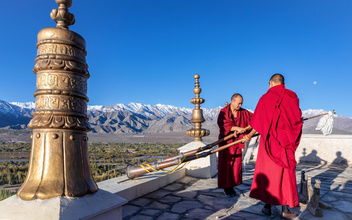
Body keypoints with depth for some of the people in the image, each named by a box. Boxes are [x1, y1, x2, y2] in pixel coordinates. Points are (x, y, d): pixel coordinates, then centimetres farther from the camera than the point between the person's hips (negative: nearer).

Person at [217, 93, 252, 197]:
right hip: (226, 141, -4)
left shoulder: (243, 113, 6)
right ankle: (226, 188, 10)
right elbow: (222, 124, -21)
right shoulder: (223, 112, -7)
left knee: (236, 164, 6)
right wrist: (237, 128, -29)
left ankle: (232, 186, 18)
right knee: (226, 164, -2)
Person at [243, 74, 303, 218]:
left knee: (267, 173, 8)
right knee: (286, 174, 10)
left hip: (270, 140, -2)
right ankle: (285, 209, 13)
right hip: (286, 141, 2)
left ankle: (268, 207, 14)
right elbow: (296, 118, 13)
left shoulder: (265, 98, -4)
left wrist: (250, 135, 8)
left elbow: (259, 122, -4)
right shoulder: (292, 96, 4)